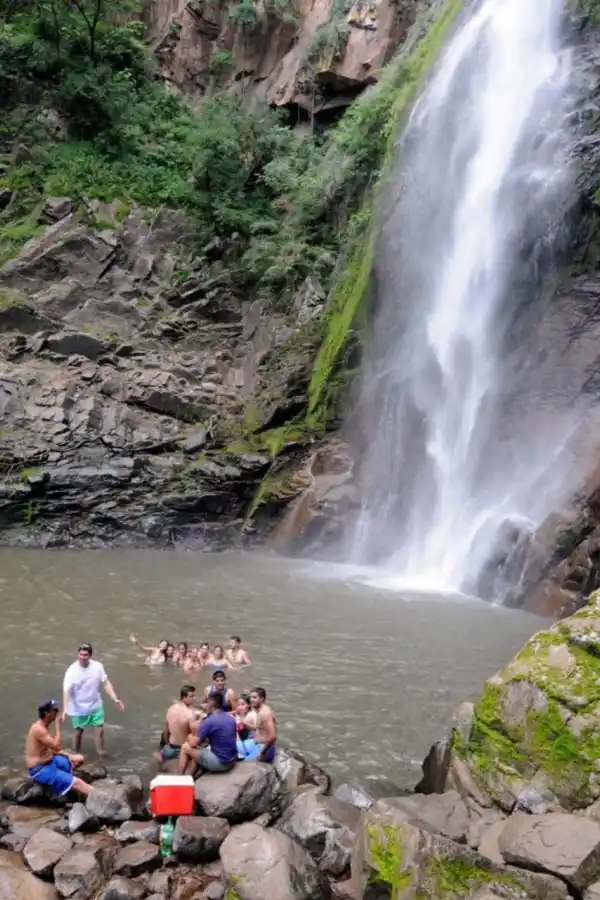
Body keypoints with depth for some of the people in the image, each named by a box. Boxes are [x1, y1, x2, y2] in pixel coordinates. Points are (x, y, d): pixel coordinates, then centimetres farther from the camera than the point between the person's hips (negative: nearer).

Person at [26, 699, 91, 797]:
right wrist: (57, 725, -21)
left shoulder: (43, 726, 7)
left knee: (79, 759, 12)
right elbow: (57, 747, -25)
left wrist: (68, 755, 9)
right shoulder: (39, 729, -24)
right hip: (40, 770, -10)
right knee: (77, 782, -19)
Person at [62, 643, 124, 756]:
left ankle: (101, 755, 23)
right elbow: (67, 690, -25)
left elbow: (106, 683, -3)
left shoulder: (98, 666, -11)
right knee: (78, 732, 13)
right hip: (78, 709, -2)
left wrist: (115, 699, -9)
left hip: (96, 706, 3)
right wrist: (65, 709, -37)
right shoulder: (72, 670, -20)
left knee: (100, 730, 6)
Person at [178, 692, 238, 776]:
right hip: (232, 761, 8)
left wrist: (190, 738, 14)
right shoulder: (231, 718, 7)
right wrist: (206, 739, 22)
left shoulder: (208, 721, -16)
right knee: (196, 753, 25)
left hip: (219, 762, -8)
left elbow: (193, 744, -8)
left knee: (185, 747, 7)